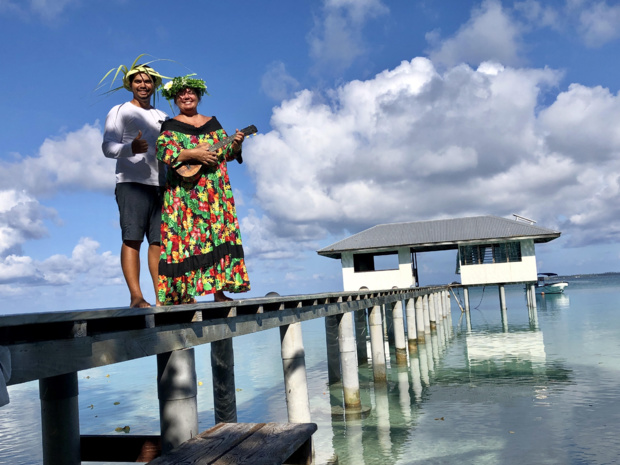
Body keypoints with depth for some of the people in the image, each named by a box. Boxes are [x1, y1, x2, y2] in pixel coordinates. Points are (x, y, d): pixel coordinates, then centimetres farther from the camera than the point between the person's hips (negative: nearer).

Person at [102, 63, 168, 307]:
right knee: (132, 238, -11)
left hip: (160, 184, 5)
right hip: (132, 183, -5)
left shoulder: (162, 117, 24)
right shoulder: (120, 111, 8)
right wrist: (131, 148, -25)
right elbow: (108, 147, -5)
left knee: (159, 240, 1)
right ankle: (136, 296, -14)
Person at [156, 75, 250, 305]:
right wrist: (193, 153, -19)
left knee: (219, 231, -3)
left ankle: (219, 291, 0)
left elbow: (227, 152, 13)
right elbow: (163, 152, -9)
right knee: (186, 234, -8)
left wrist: (236, 144, -8)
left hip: (215, 189, 4)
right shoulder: (170, 126, 6)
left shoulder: (212, 122, 18)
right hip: (185, 191, -3)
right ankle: (183, 293, -4)